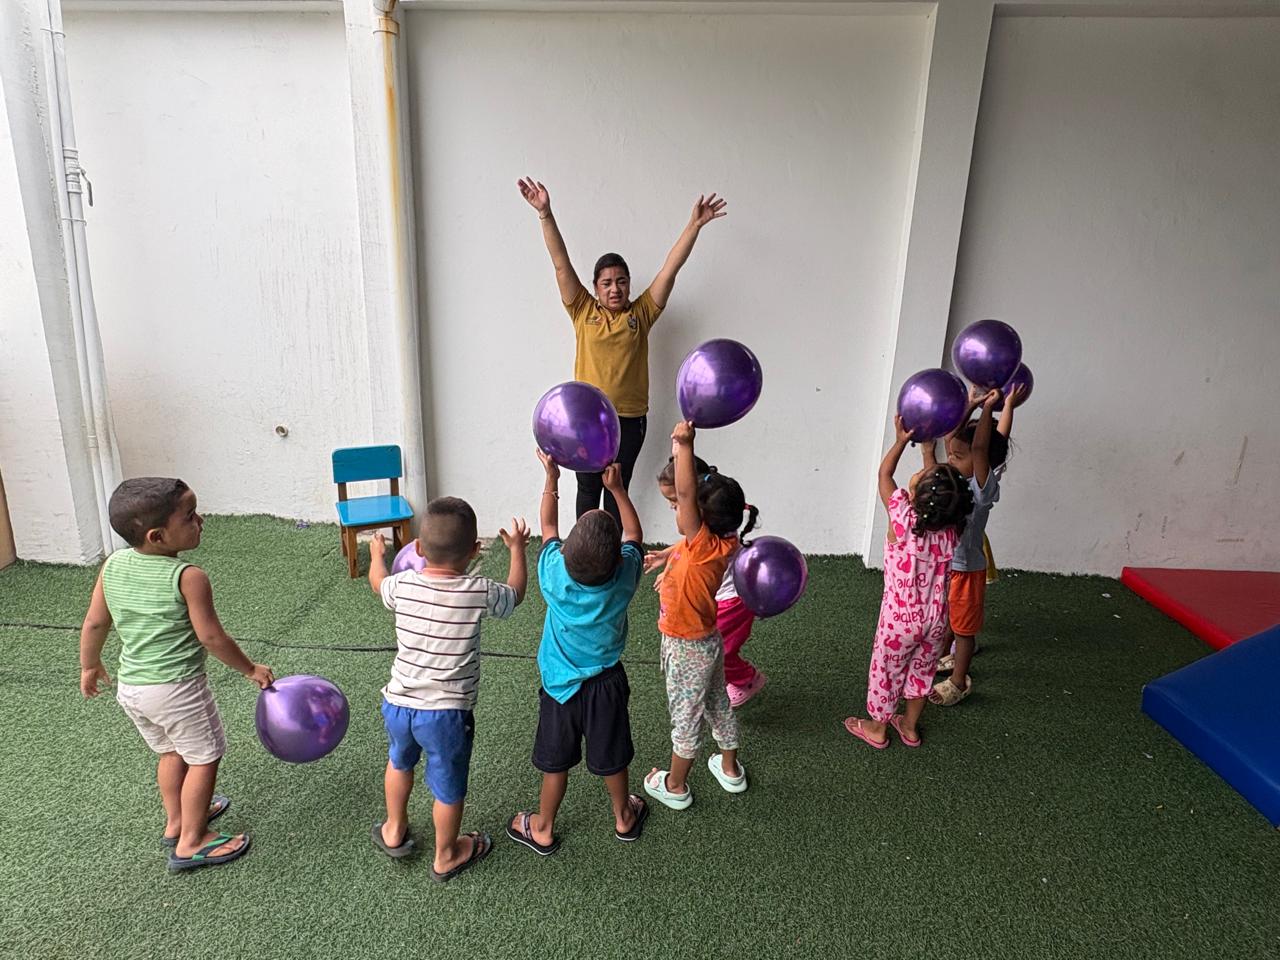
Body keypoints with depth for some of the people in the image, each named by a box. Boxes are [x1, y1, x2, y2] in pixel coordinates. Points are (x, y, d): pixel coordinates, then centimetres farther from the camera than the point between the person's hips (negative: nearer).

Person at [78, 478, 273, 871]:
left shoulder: (112, 565, -3)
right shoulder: (188, 577, -22)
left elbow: (94, 623, 7)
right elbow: (211, 637, -16)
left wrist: (90, 666, 24)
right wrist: (252, 670, -2)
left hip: (130, 687, 7)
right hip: (177, 689, -7)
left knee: (171, 752, 27)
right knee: (204, 758, 11)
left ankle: (176, 821, 42)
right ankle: (191, 843, 19)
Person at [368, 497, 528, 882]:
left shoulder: (403, 585, -10)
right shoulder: (479, 592, -18)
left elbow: (378, 582, 15)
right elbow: (515, 593, 4)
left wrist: (377, 554, 36)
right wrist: (517, 549, 19)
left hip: (397, 704, 4)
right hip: (447, 713, -3)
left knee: (400, 762, 32)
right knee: (448, 787, 19)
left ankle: (394, 831, 52)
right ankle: (446, 857, 41)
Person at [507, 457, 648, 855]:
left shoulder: (556, 575, -26)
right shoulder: (623, 577, -24)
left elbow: (548, 527, -6)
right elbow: (635, 534, -3)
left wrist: (551, 479, 1)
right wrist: (617, 488, -5)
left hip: (560, 684, -1)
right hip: (607, 684, 1)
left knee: (555, 761, 17)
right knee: (611, 757, 21)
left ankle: (543, 830, 37)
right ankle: (624, 817, 44)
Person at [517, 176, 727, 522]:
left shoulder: (641, 313, 2)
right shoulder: (583, 312, 1)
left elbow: (670, 269, -4)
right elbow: (561, 263, -6)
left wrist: (695, 224, -10)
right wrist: (545, 214, -14)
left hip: (630, 418, 0)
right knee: (588, 487, 11)